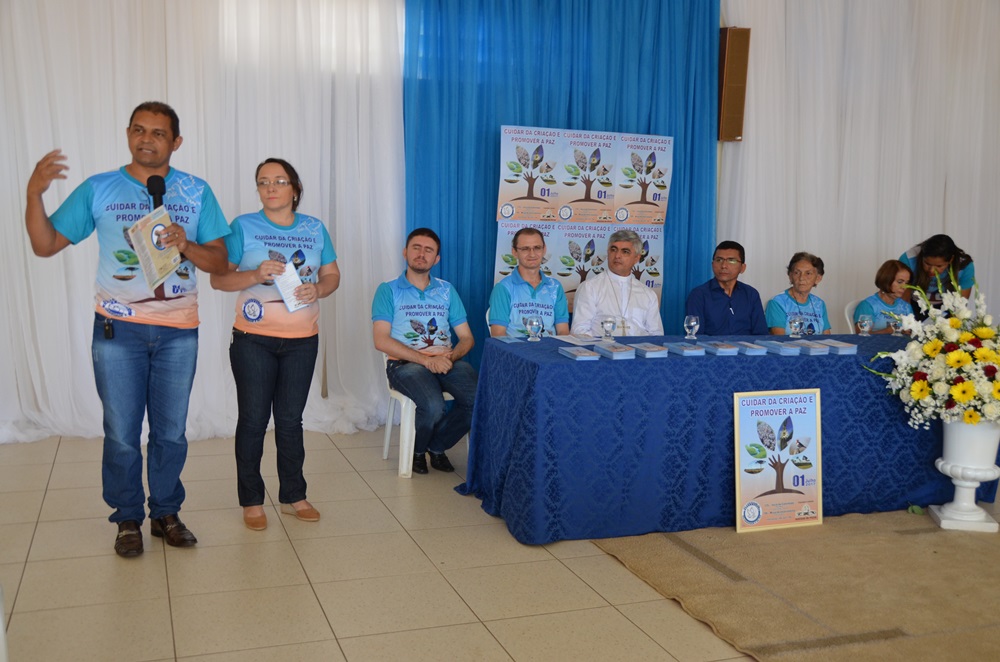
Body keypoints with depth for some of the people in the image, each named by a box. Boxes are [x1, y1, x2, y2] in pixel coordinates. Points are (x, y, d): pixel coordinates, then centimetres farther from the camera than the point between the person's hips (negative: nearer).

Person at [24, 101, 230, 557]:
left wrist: (186, 245, -15)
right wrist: (34, 194, -13)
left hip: (178, 330, 1)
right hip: (118, 328, -1)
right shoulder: (98, 189, 3)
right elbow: (46, 245, 2)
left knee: (171, 431, 9)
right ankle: (128, 519, 20)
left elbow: (220, 262, 4)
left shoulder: (196, 192, 5)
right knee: (121, 433, 4)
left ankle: (165, 513, 24)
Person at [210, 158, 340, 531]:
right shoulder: (243, 226, -2)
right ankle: (251, 501, 15)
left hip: (302, 341, 2)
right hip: (253, 340, -2)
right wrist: (255, 275, -22)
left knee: (290, 419, 9)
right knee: (253, 420, 3)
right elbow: (218, 278, -6)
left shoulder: (315, 229, 7)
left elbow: (332, 274, 10)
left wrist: (318, 289, -12)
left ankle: (293, 496, 21)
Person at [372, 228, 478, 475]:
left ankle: (436, 446, 0)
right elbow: (381, 341, -5)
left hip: (447, 361, 4)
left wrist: (451, 357, -8)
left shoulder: (446, 290, 20)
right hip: (406, 362, -4)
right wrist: (427, 360, -15)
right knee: (433, 406, -34)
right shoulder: (388, 291, 8)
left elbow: (467, 338, 16)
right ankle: (417, 449, 1)